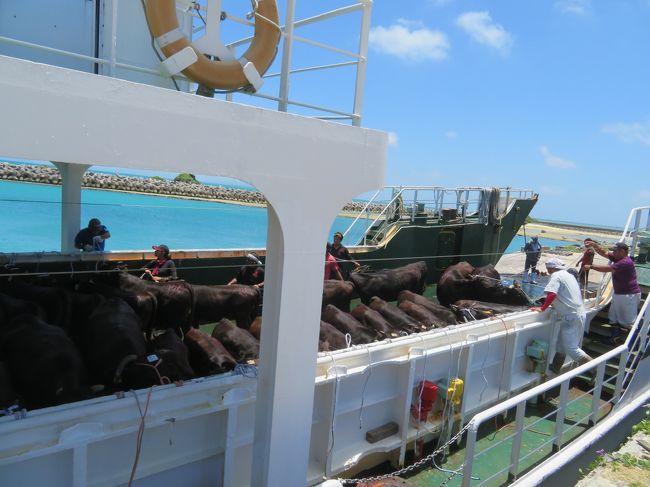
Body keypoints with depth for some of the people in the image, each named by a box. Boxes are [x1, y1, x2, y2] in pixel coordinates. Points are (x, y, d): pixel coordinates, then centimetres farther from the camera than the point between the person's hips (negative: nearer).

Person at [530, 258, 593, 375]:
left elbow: (551, 295, -24)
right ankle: (555, 367, 26)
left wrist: (542, 308, -16)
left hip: (571, 317, -10)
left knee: (571, 348, -5)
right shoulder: (569, 275, 16)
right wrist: (556, 305, 31)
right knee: (562, 343, 18)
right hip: (579, 313, 10)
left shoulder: (555, 276, -11)